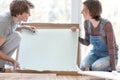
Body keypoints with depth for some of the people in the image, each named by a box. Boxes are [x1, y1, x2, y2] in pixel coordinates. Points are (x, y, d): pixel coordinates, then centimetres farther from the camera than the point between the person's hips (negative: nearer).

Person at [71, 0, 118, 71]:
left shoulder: (106, 24, -26)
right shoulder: (87, 23, -8)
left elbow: (111, 47, -24)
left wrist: (113, 69, -26)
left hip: (109, 56, -4)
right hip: (95, 53, 4)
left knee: (95, 68, -33)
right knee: (83, 67, -27)